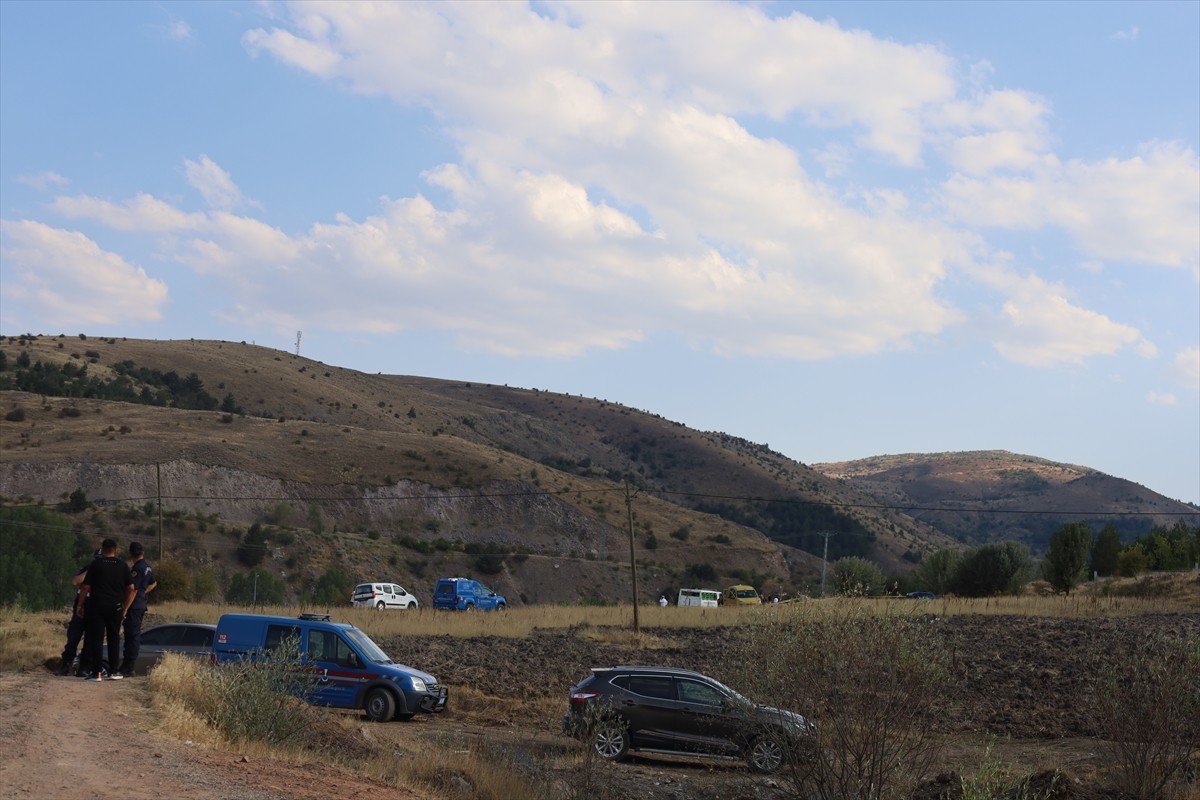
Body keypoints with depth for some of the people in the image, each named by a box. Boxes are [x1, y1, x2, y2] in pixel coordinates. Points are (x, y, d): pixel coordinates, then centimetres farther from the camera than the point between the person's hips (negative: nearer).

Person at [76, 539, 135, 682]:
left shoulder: (95, 565, -1)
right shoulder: (123, 566, 6)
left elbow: (86, 587, -4)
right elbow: (131, 589, 4)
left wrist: (79, 605, 7)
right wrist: (125, 607, 12)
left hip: (97, 606, -2)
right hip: (116, 607, 2)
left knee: (96, 639, 1)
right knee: (114, 638, 12)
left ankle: (96, 672, -3)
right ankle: (114, 672, 12)